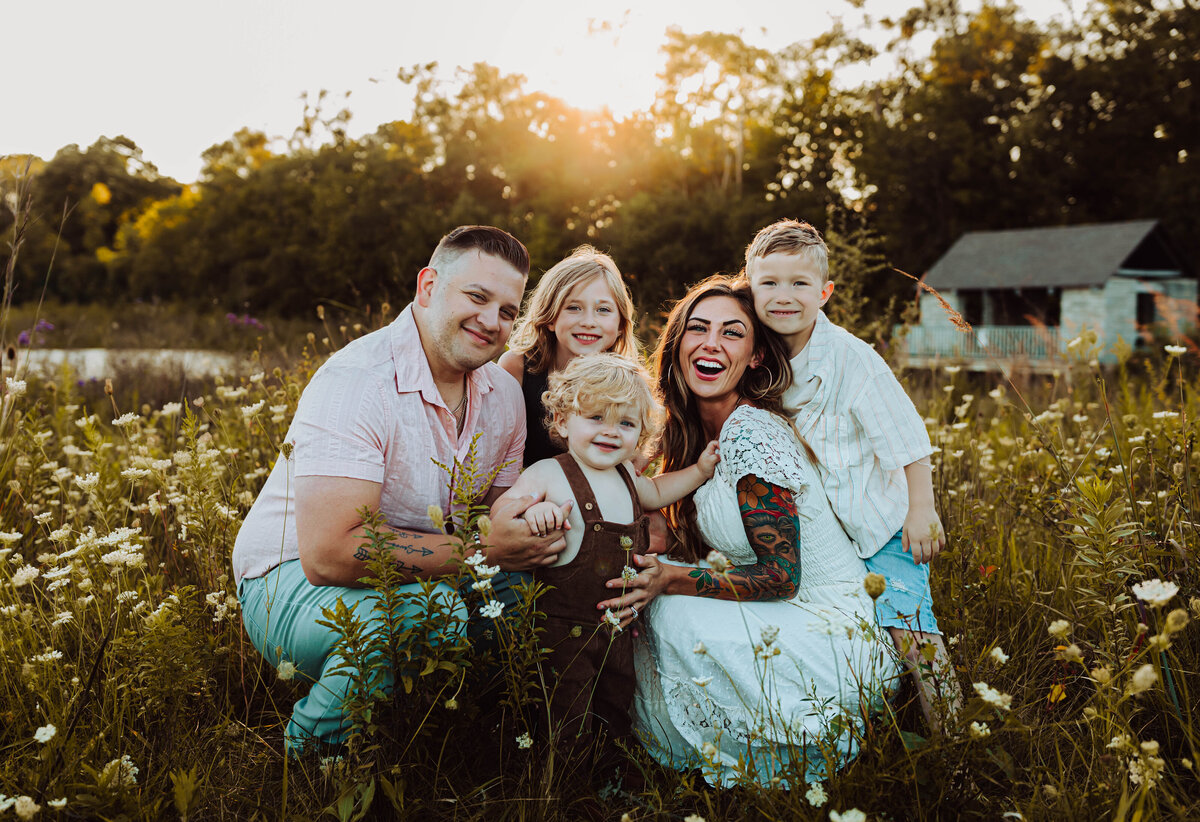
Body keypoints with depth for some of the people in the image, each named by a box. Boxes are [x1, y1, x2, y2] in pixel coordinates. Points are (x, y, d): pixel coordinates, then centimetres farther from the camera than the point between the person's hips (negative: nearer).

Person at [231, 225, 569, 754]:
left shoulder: (504, 394, 1)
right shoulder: (357, 382, -25)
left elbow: (501, 520, 8)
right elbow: (328, 554, -33)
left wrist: (531, 540, -17)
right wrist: (483, 549, -29)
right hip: (292, 582, -7)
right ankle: (311, 752, -8)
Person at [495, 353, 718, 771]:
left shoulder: (625, 476, 7)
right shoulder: (548, 475, -15)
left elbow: (654, 493, 28)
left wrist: (700, 469, 17)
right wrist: (530, 510, -41)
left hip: (618, 630, 7)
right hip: (564, 630, -7)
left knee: (614, 720, 20)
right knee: (568, 732, 2)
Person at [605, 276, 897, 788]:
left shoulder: (753, 435, -21)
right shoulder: (701, 431, 6)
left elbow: (781, 577, -21)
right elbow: (698, 549, 9)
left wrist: (671, 581, -24)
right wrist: (651, 566, -9)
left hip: (832, 639, -8)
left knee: (670, 613, -22)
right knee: (656, 597, -5)